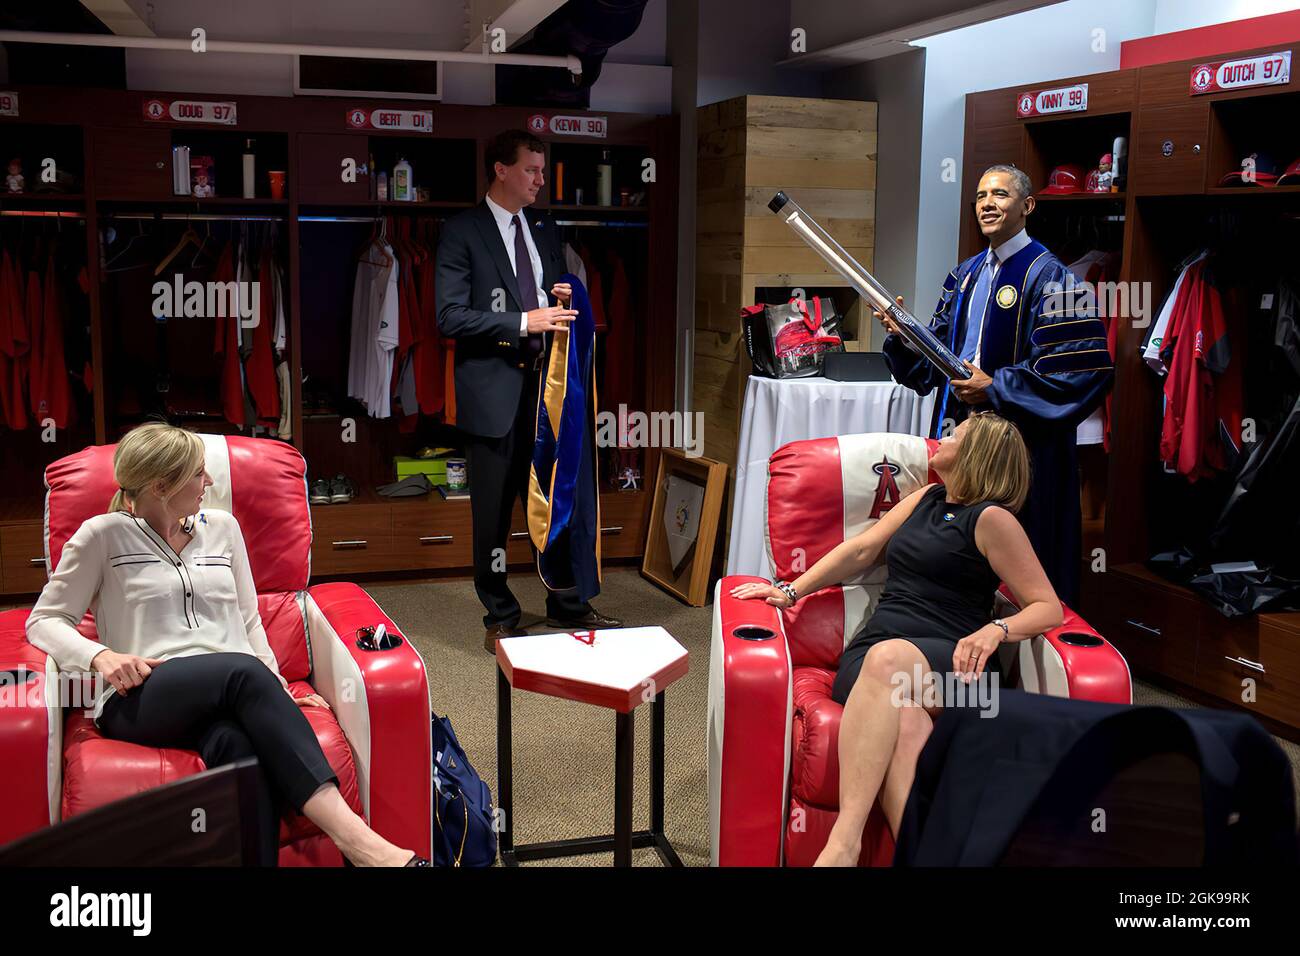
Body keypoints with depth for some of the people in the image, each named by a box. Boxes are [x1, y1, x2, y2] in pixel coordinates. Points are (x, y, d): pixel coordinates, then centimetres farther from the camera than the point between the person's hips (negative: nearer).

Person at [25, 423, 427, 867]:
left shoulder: (221, 526, 19)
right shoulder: (103, 535, 8)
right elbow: (44, 620, 8)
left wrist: (274, 688, 6)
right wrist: (101, 655, -12)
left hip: (228, 692, 3)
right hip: (140, 698, -3)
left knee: (237, 742, -38)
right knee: (242, 671, -37)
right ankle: (352, 837, -48)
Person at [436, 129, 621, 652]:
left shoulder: (544, 231, 15)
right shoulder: (462, 232, -6)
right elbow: (451, 316, -14)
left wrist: (564, 301, 1)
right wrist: (523, 322, -21)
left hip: (546, 383, 6)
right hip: (494, 390, -6)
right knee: (493, 514, 4)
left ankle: (569, 604, 25)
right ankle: (500, 618, 17)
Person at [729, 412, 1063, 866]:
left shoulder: (992, 518, 4)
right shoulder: (927, 498, 25)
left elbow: (1048, 607, 0)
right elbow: (861, 549, 24)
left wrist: (995, 629, -19)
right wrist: (791, 591, 15)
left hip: (952, 663, -5)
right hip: (871, 656, 5)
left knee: (889, 656, -40)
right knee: (904, 722, -33)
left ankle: (843, 842, -47)